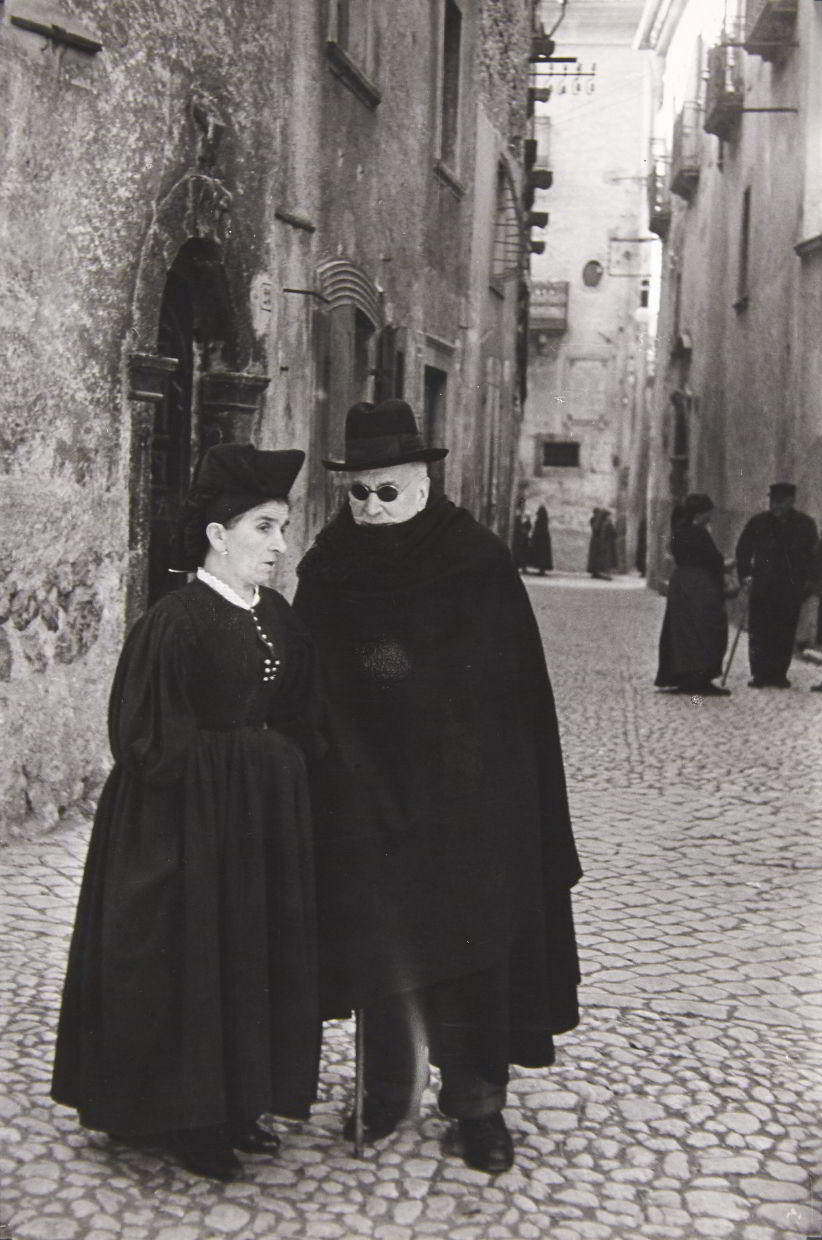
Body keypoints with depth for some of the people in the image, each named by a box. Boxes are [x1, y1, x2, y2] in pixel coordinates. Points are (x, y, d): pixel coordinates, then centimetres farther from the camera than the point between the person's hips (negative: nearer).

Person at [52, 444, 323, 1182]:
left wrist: (286, 761, 0)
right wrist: (247, 750, -13)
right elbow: (154, 741, -16)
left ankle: (239, 1104, 28)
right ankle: (184, 1118, 19)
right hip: (190, 820, -7)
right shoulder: (176, 622, -16)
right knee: (189, 958, 3)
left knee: (257, 954, 13)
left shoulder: (280, 618, 7)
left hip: (268, 815, 8)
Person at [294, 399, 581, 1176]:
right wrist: (327, 783, -7)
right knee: (380, 944, 10)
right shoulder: (327, 575, -2)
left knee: (469, 943, 3)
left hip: (466, 794, -1)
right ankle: (387, 1087, 28)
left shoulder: (480, 566, -7)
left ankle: (477, 1103, 18)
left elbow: (519, 687, -4)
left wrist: (522, 796, -5)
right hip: (367, 792, 2)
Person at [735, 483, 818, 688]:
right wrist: (745, 574, -2)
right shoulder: (758, 523, 2)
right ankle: (759, 675, 0)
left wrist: (806, 581, 2)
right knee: (758, 631, -4)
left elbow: (813, 554, 10)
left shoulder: (805, 524, 3)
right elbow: (743, 550, 9)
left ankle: (778, 675, 9)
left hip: (792, 588, 0)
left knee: (785, 633, 2)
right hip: (762, 586, 0)